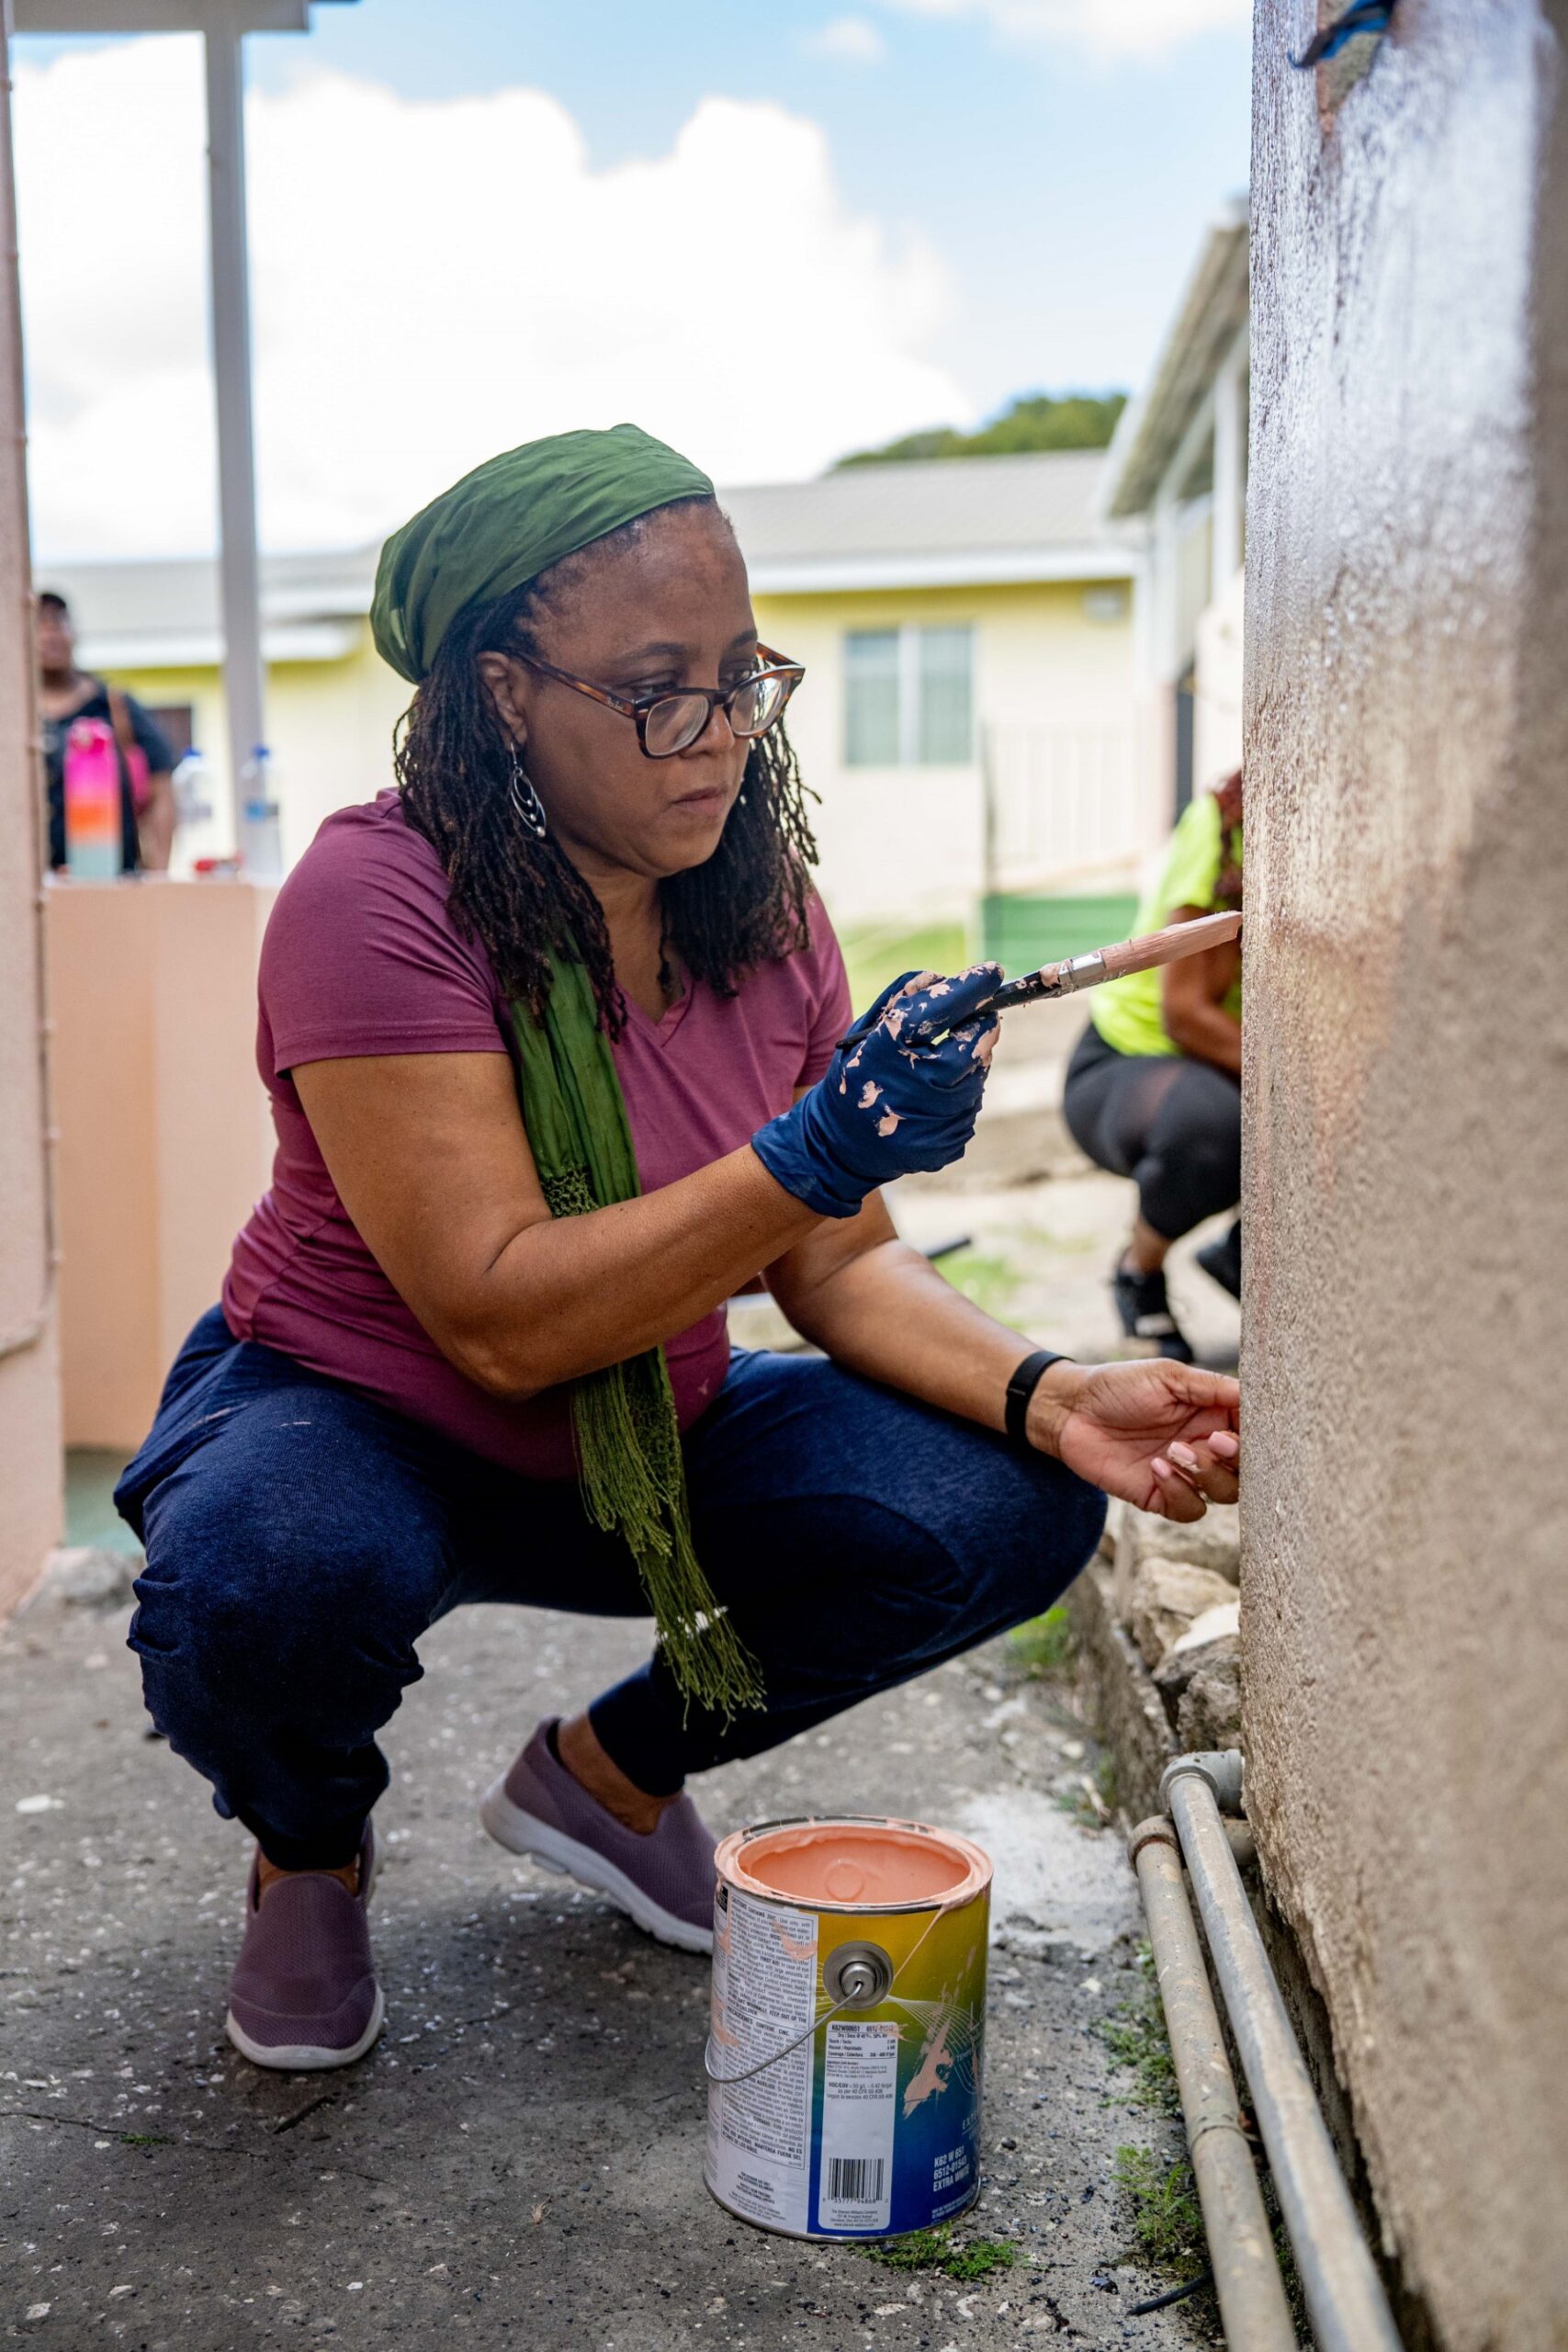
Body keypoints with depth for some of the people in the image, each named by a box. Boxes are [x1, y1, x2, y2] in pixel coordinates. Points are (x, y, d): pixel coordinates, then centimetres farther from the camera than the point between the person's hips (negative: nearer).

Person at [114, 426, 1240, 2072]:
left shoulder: (761, 907, -5)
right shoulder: (377, 901, -24)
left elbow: (842, 1269, -4)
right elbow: (502, 1317, -30)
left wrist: (1045, 1396, -23)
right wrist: (810, 1157, -39)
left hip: (652, 1443, 5)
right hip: (356, 1419, -5)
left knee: (1011, 1507, -14)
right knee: (266, 1578, -39)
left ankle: (613, 1765, 12)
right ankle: (310, 1846, 2)